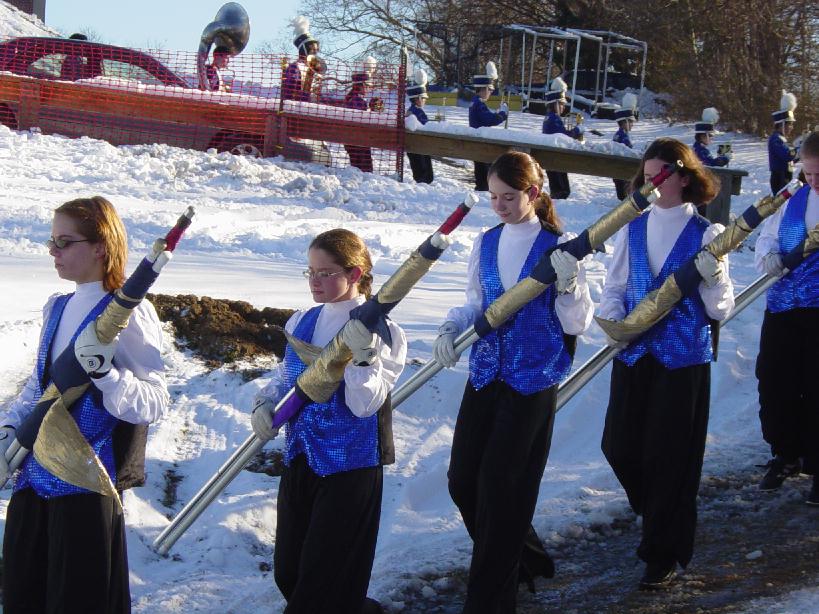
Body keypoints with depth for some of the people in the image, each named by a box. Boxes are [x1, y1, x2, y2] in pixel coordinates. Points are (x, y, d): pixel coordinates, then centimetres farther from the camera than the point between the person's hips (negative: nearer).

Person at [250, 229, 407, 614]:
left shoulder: (383, 333, -13)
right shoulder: (302, 322, 5)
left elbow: (364, 405, -20)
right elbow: (285, 375, 17)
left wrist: (361, 354, -33)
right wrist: (266, 404, -3)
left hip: (350, 469, -6)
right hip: (300, 460, 7)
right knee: (287, 574, 13)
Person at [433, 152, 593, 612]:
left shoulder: (557, 246, -9)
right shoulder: (487, 243, 6)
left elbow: (578, 323, -9)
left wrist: (568, 284, -27)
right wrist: (452, 327, -4)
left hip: (533, 380, -6)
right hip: (486, 374, 6)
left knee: (501, 487, -5)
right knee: (463, 480, 7)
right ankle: (526, 557, 30)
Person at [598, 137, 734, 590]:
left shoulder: (706, 235, -4)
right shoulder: (631, 229, 6)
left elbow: (721, 309, -4)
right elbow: (614, 287, 10)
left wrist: (712, 278, -24)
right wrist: (613, 319, -10)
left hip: (684, 357, -4)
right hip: (634, 353, 4)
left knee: (669, 455, -2)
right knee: (618, 446, 6)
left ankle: (662, 553, 10)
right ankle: (654, 509, 36)